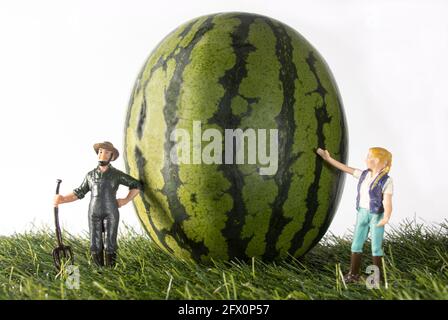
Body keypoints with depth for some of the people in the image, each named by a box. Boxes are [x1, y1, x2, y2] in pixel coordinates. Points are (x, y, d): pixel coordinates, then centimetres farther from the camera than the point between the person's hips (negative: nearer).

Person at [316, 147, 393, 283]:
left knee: (376, 246, 0)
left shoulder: (386, 181, -14)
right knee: (356, 244, 7)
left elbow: (387, 203, -21)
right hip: (362, 213, 6)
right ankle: (353, 274, 15)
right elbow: (346, 168, 13)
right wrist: (328, 158, 16)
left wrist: (386, 218, -38)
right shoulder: (363, 174, 5)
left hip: (377, 216, -6)